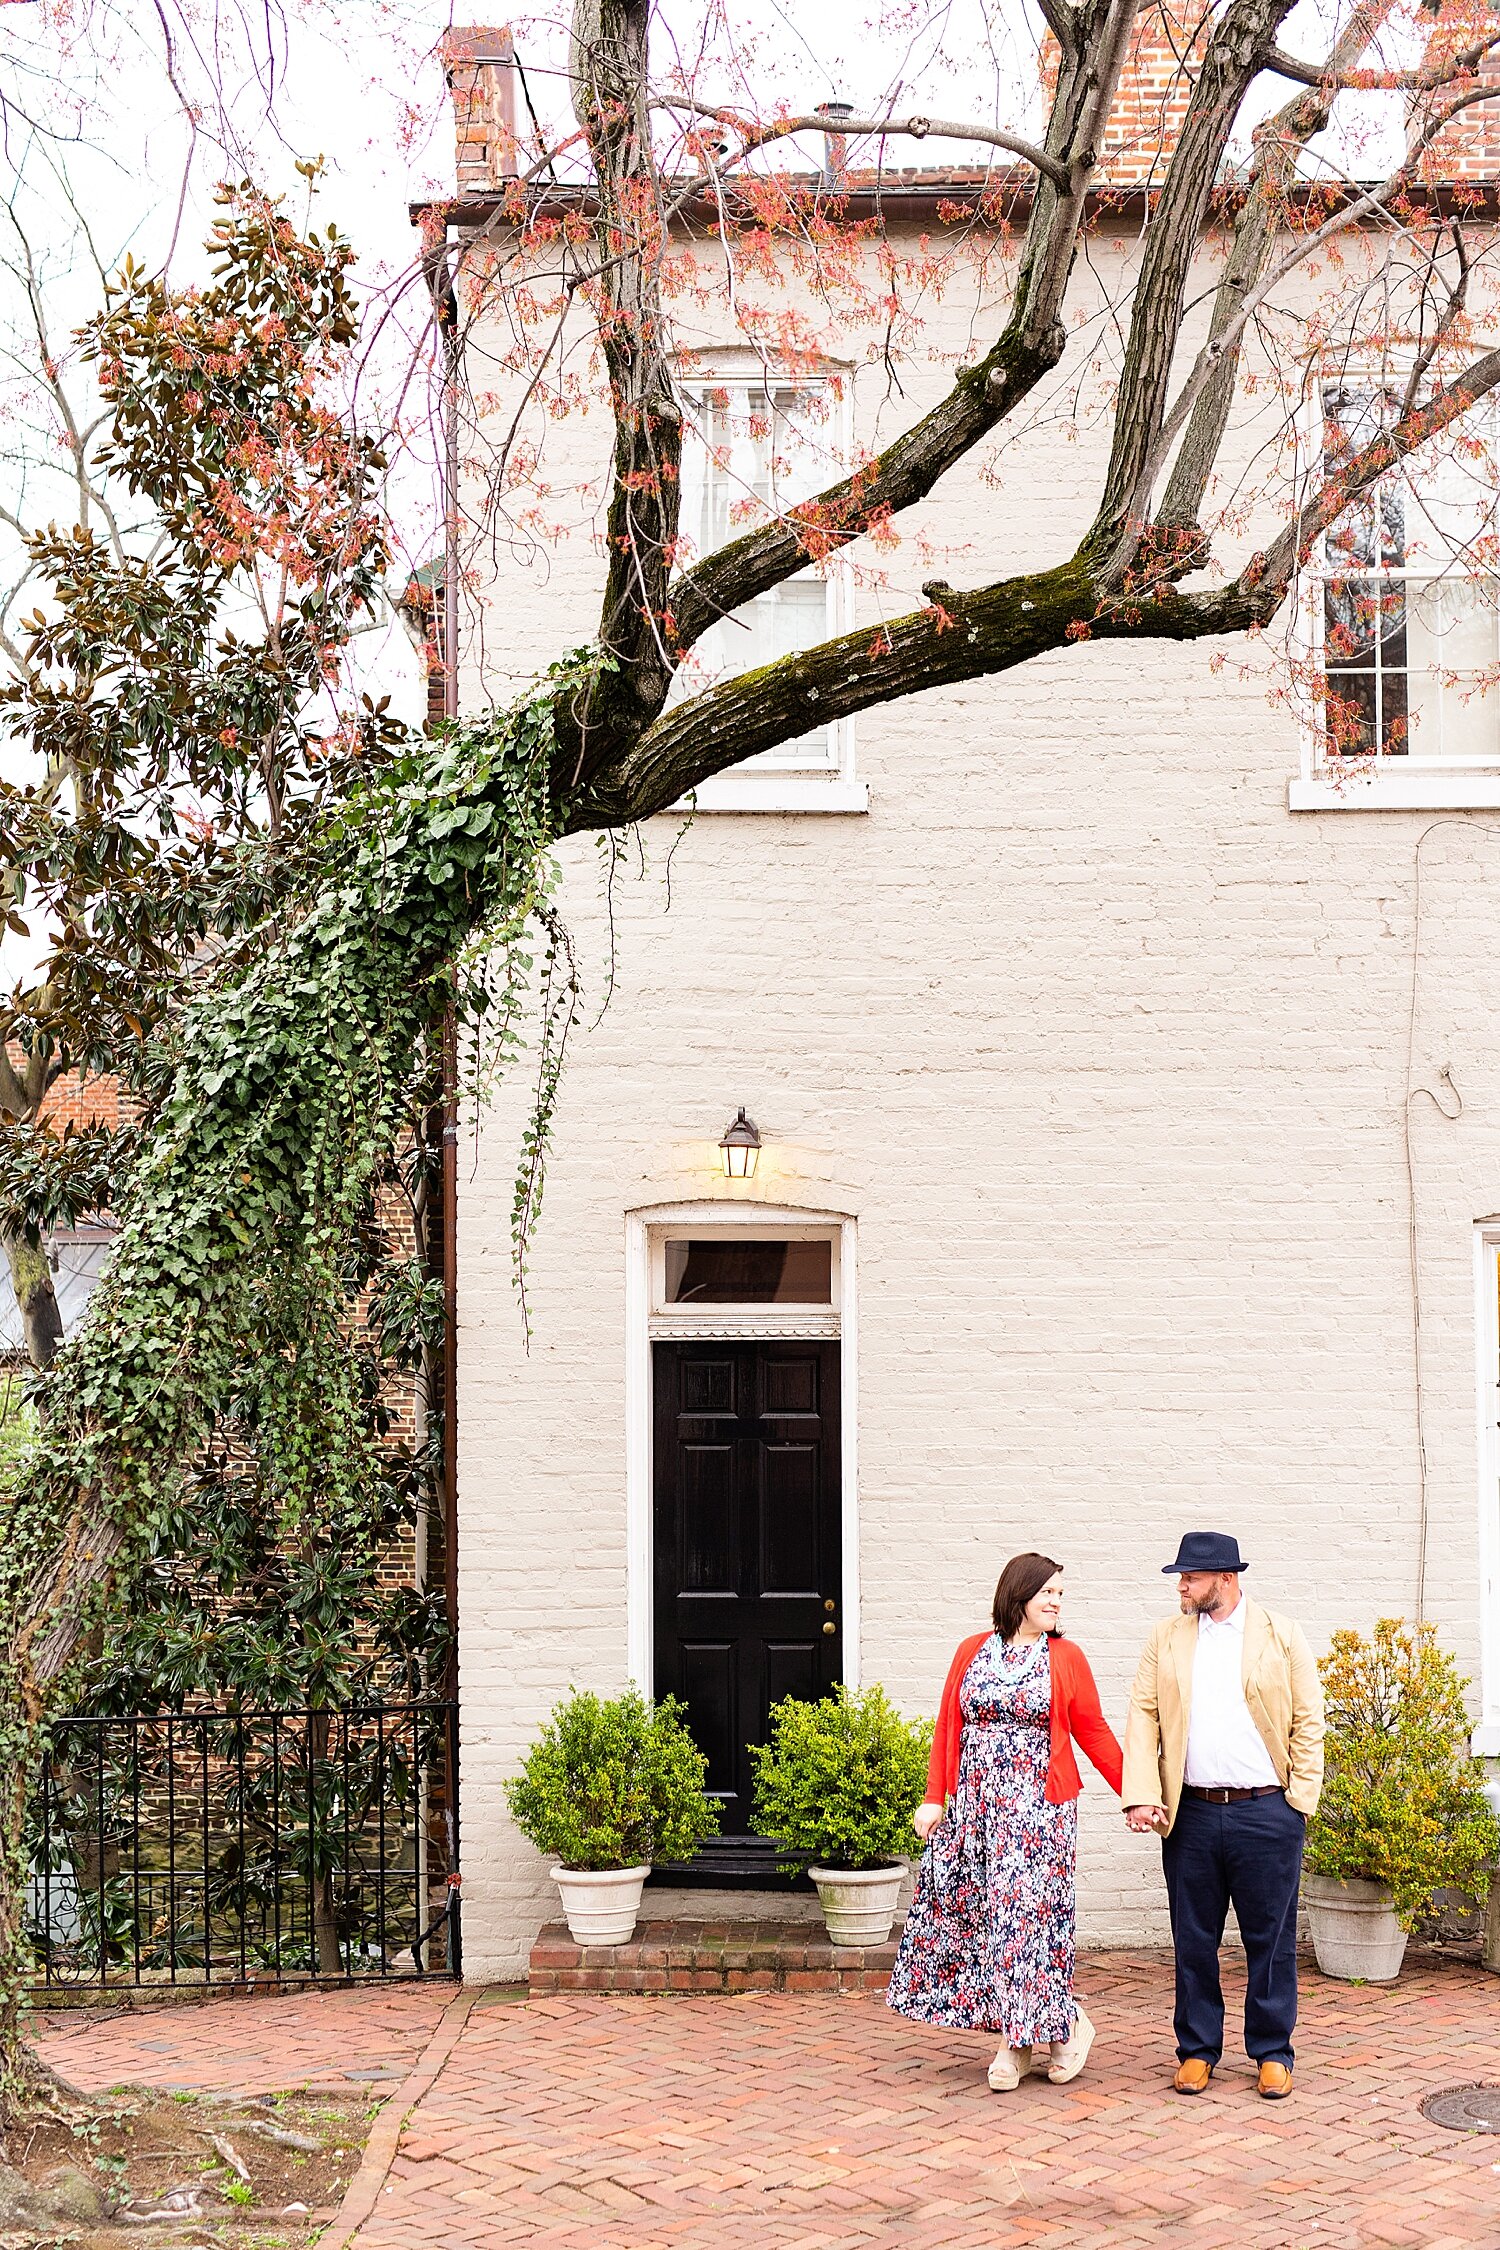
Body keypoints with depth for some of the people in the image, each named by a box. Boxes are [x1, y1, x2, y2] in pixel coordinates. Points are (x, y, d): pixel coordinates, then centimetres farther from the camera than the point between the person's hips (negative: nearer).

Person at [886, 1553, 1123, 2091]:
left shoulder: (1067, 1658, 2)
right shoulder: (972, 1652, 8)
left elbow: (1093, 1733, 4)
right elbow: (947, 1728, 9)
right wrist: (934, 1799, 3)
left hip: (1038, 1809, -3)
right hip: (973, 1806, 3)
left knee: (1028, 1914, -6)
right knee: (969, 1911, 2)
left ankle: (1067, 2025, 12)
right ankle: (1015, 2039, 12)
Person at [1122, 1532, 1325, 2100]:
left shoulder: (1282, 1636, 3)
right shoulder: (1166, 1638, 9)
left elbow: (1308, 1722, 3)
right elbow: (1143, 1716, 4)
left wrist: (1300, 1798, -4)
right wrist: (1141, 1794, -7)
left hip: (1266, 1812, -2)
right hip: (1191, 1814, 2)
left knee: (1270, 1940, 5)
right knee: (1193, 1941, 8)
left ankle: (1272, 2053, 17)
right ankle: (1197, 2050, 20)